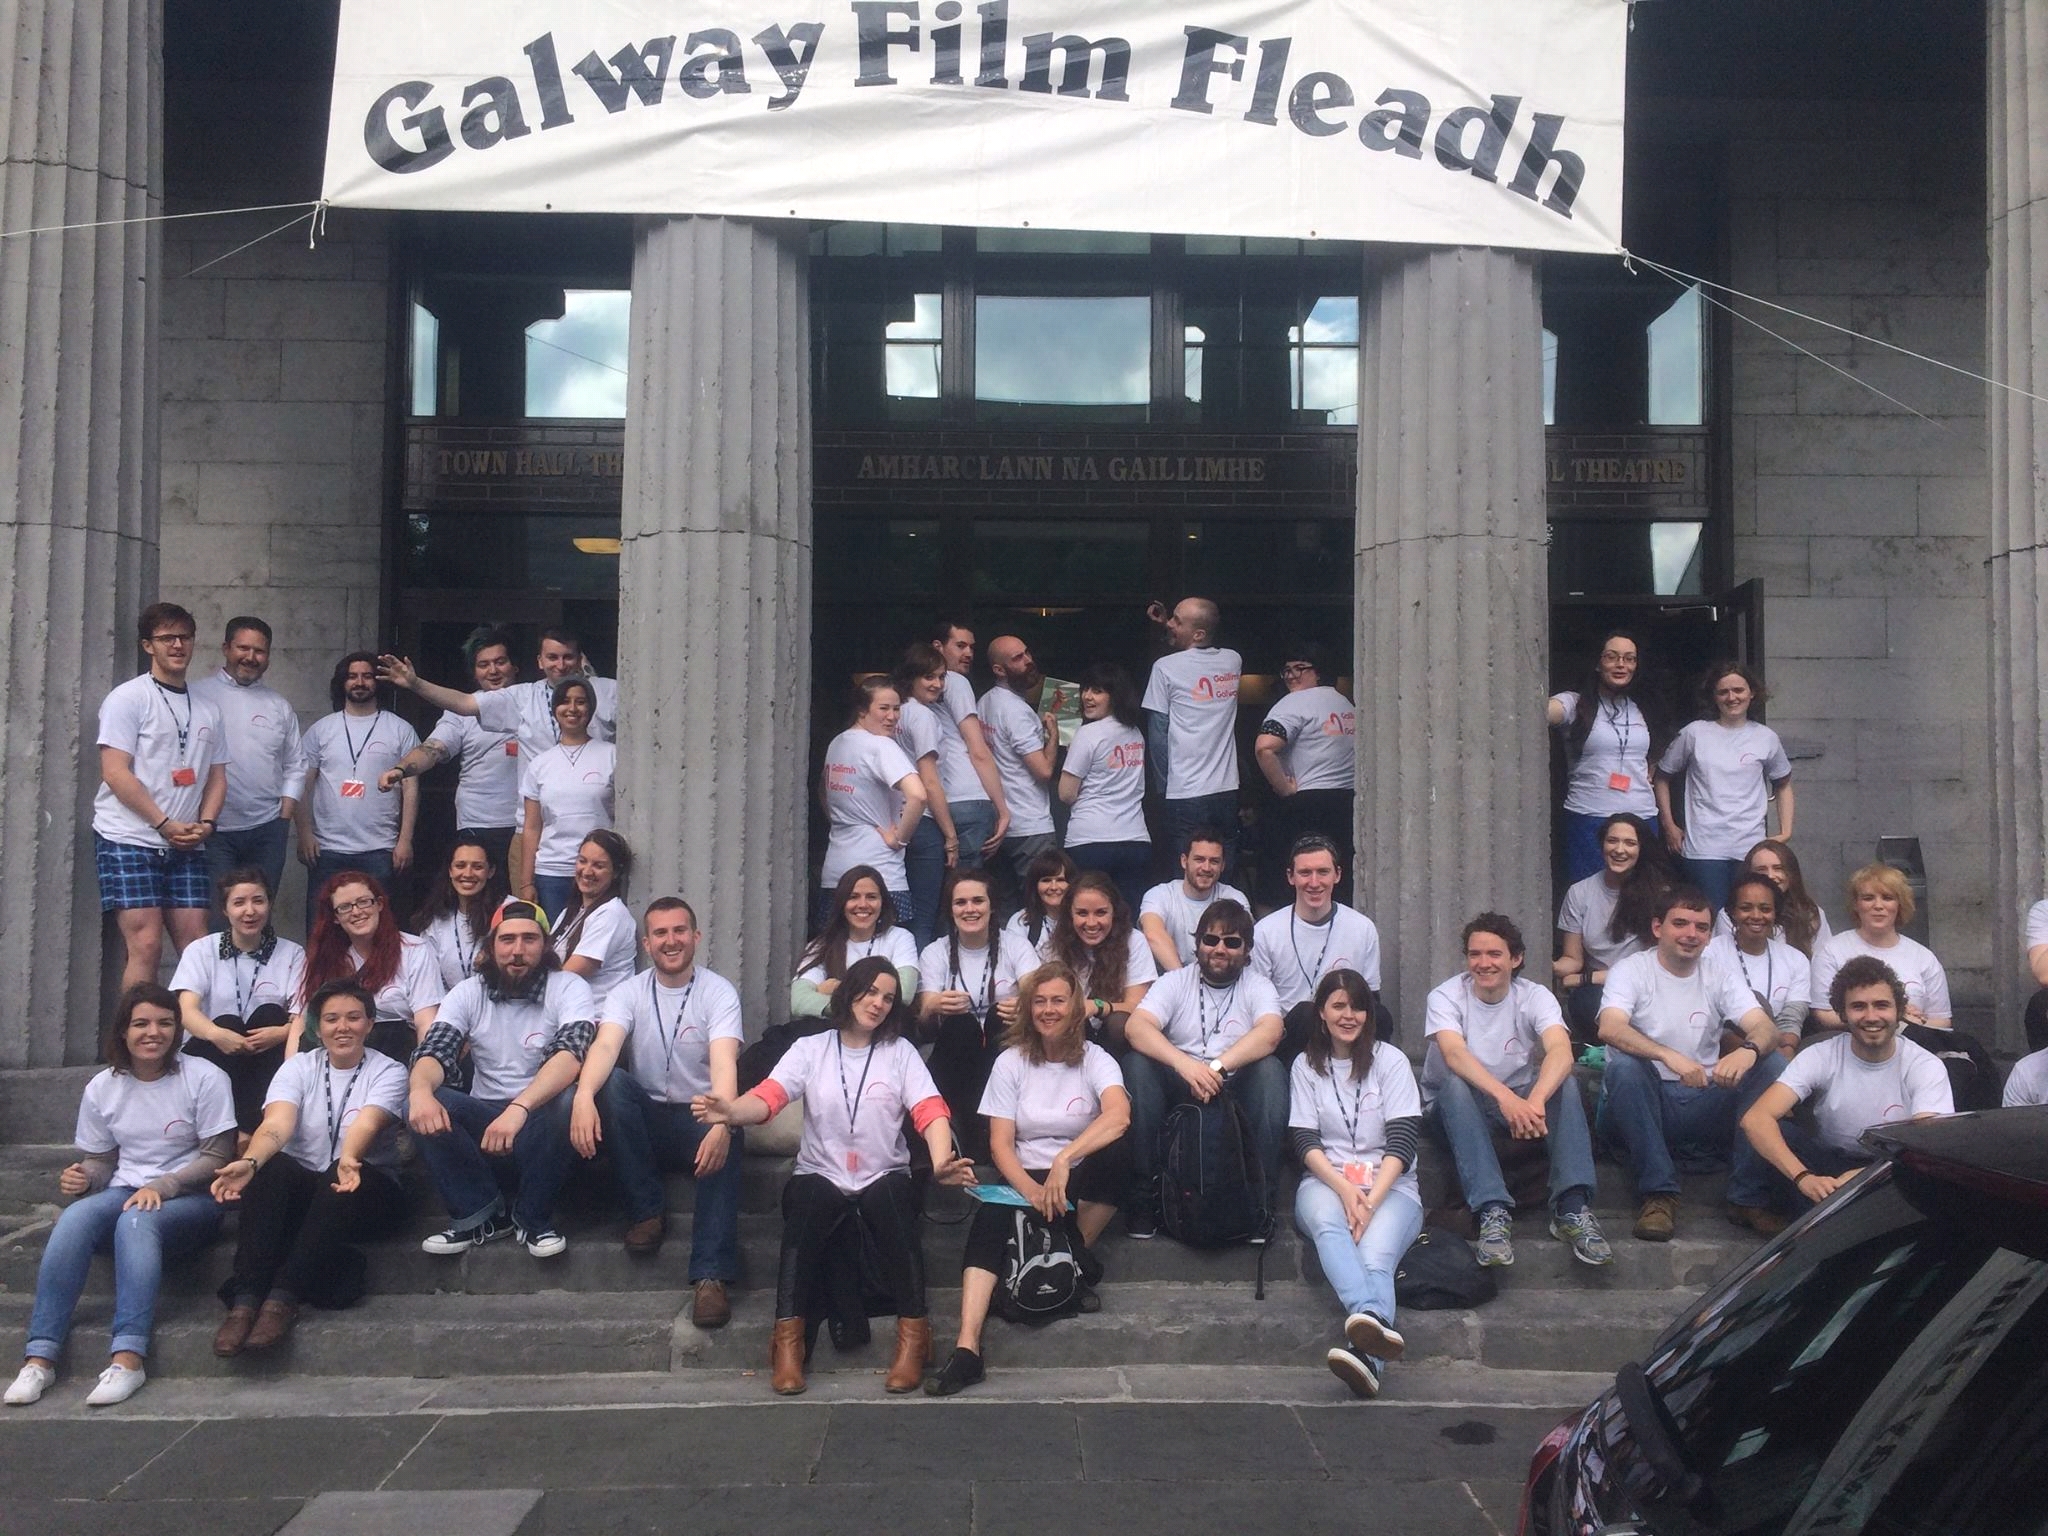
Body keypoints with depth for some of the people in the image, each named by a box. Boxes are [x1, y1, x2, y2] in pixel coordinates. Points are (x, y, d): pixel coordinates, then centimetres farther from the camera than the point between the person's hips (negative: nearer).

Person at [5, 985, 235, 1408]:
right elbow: (100, 1160, 15)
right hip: (125, 1194, 4)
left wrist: (162, 1186, -20)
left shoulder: (204, 1078, -4)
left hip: (189, 1199, -4)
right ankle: (40, 1358, -31)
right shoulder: (102, 1088, 9)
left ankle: (128, 1359, -43)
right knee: (73, 1219, -29)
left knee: (136, 1221, -36)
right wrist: (81, 1179, -9)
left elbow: (217, 1157, -7)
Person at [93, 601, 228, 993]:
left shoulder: (207, 710, 16)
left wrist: (205, 823, -1)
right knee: (145, 945, -11)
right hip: (129, 839, -5)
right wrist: (165, 824, -13)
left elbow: (217, 775, 18)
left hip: (186, 846, 5)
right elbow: (115, 773, -9)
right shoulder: (128, 698, -1)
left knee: (195, 942, -1)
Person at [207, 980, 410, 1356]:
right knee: (270, 1167, -30)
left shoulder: (388, 1072, -2)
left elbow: (366, 1124, -23)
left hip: (365, 1192, -2)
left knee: (342, 1180, -36)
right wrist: (250, 1161, -39)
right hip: (301, 1192, 2)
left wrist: (348, 1159, -47)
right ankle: (246, 1297, -34)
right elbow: (277, 1123, -17)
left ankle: (284, 1296, -36)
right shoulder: (298, 1067, 4)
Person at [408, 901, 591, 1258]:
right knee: (420, 1105, -24)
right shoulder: (468, 993, 2)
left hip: (540, 1116, -3)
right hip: (484, 1117, 3)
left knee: (566, 1102, -35)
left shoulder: (569, 988, -9)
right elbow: (434, 1053, -11)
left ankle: (533, 1218, -13)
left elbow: (571, 1053, -27)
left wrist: (519, 1108, -44)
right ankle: (481, 1214, -10)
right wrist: (421, 1090, -37)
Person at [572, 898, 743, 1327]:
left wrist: (720, 1122, -42)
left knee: (725, 1144, -36)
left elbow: (724, 1062, -21)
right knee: (611, 1082, -28)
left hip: (699, 1118, -2)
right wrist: (583, 1095, -42)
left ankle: (711, 1276, -37)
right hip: (646, 1120, 2)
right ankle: (647, 1210, -17)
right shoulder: (629, 993, 3)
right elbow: (605, 1045, -19)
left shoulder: (719, 993, -3)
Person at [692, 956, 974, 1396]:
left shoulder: (900, 1051, 8)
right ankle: (789, 1336, -28)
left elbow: (930, 1110, -6)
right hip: (821, 1177, 0)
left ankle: (913, 1333, -25)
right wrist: (731, 1111, -34)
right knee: (809, 1199, -33)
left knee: (889, 1198, -33)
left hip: (884, 1179, 0)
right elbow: (768, 1097, -10)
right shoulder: (810, 1049, 7)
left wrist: (941, 1163, -28)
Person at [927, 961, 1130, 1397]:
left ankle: (1079, 1263, -12)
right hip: (1026, 1178, 1)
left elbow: (1119, 1115, -24)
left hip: (1081, 1181, -1)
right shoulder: (1011, 1062, 4)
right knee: (990, 1218, -31)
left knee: (1113, 1152, -34)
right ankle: (967, 1349, -40)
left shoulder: (1095, 1060, -2)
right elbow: (1000, 1143, -3)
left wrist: (1064, 1159, -38)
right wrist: (1029, 1189, -23)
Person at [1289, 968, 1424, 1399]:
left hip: (1389, 1186, -1)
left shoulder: (1390, 1061, 8)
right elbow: (1305, 1142, 4)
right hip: (1326, 1182, 1)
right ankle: (1374, 1320, -62)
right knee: (1327, 1223, -36)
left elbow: (1402, 1142, -2)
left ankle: (1366, 1356, -59)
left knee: (1375, 1255, -33)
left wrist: (1370, 1202, -17)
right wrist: (1346, 1190, -16)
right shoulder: (1306, 1065, 14)